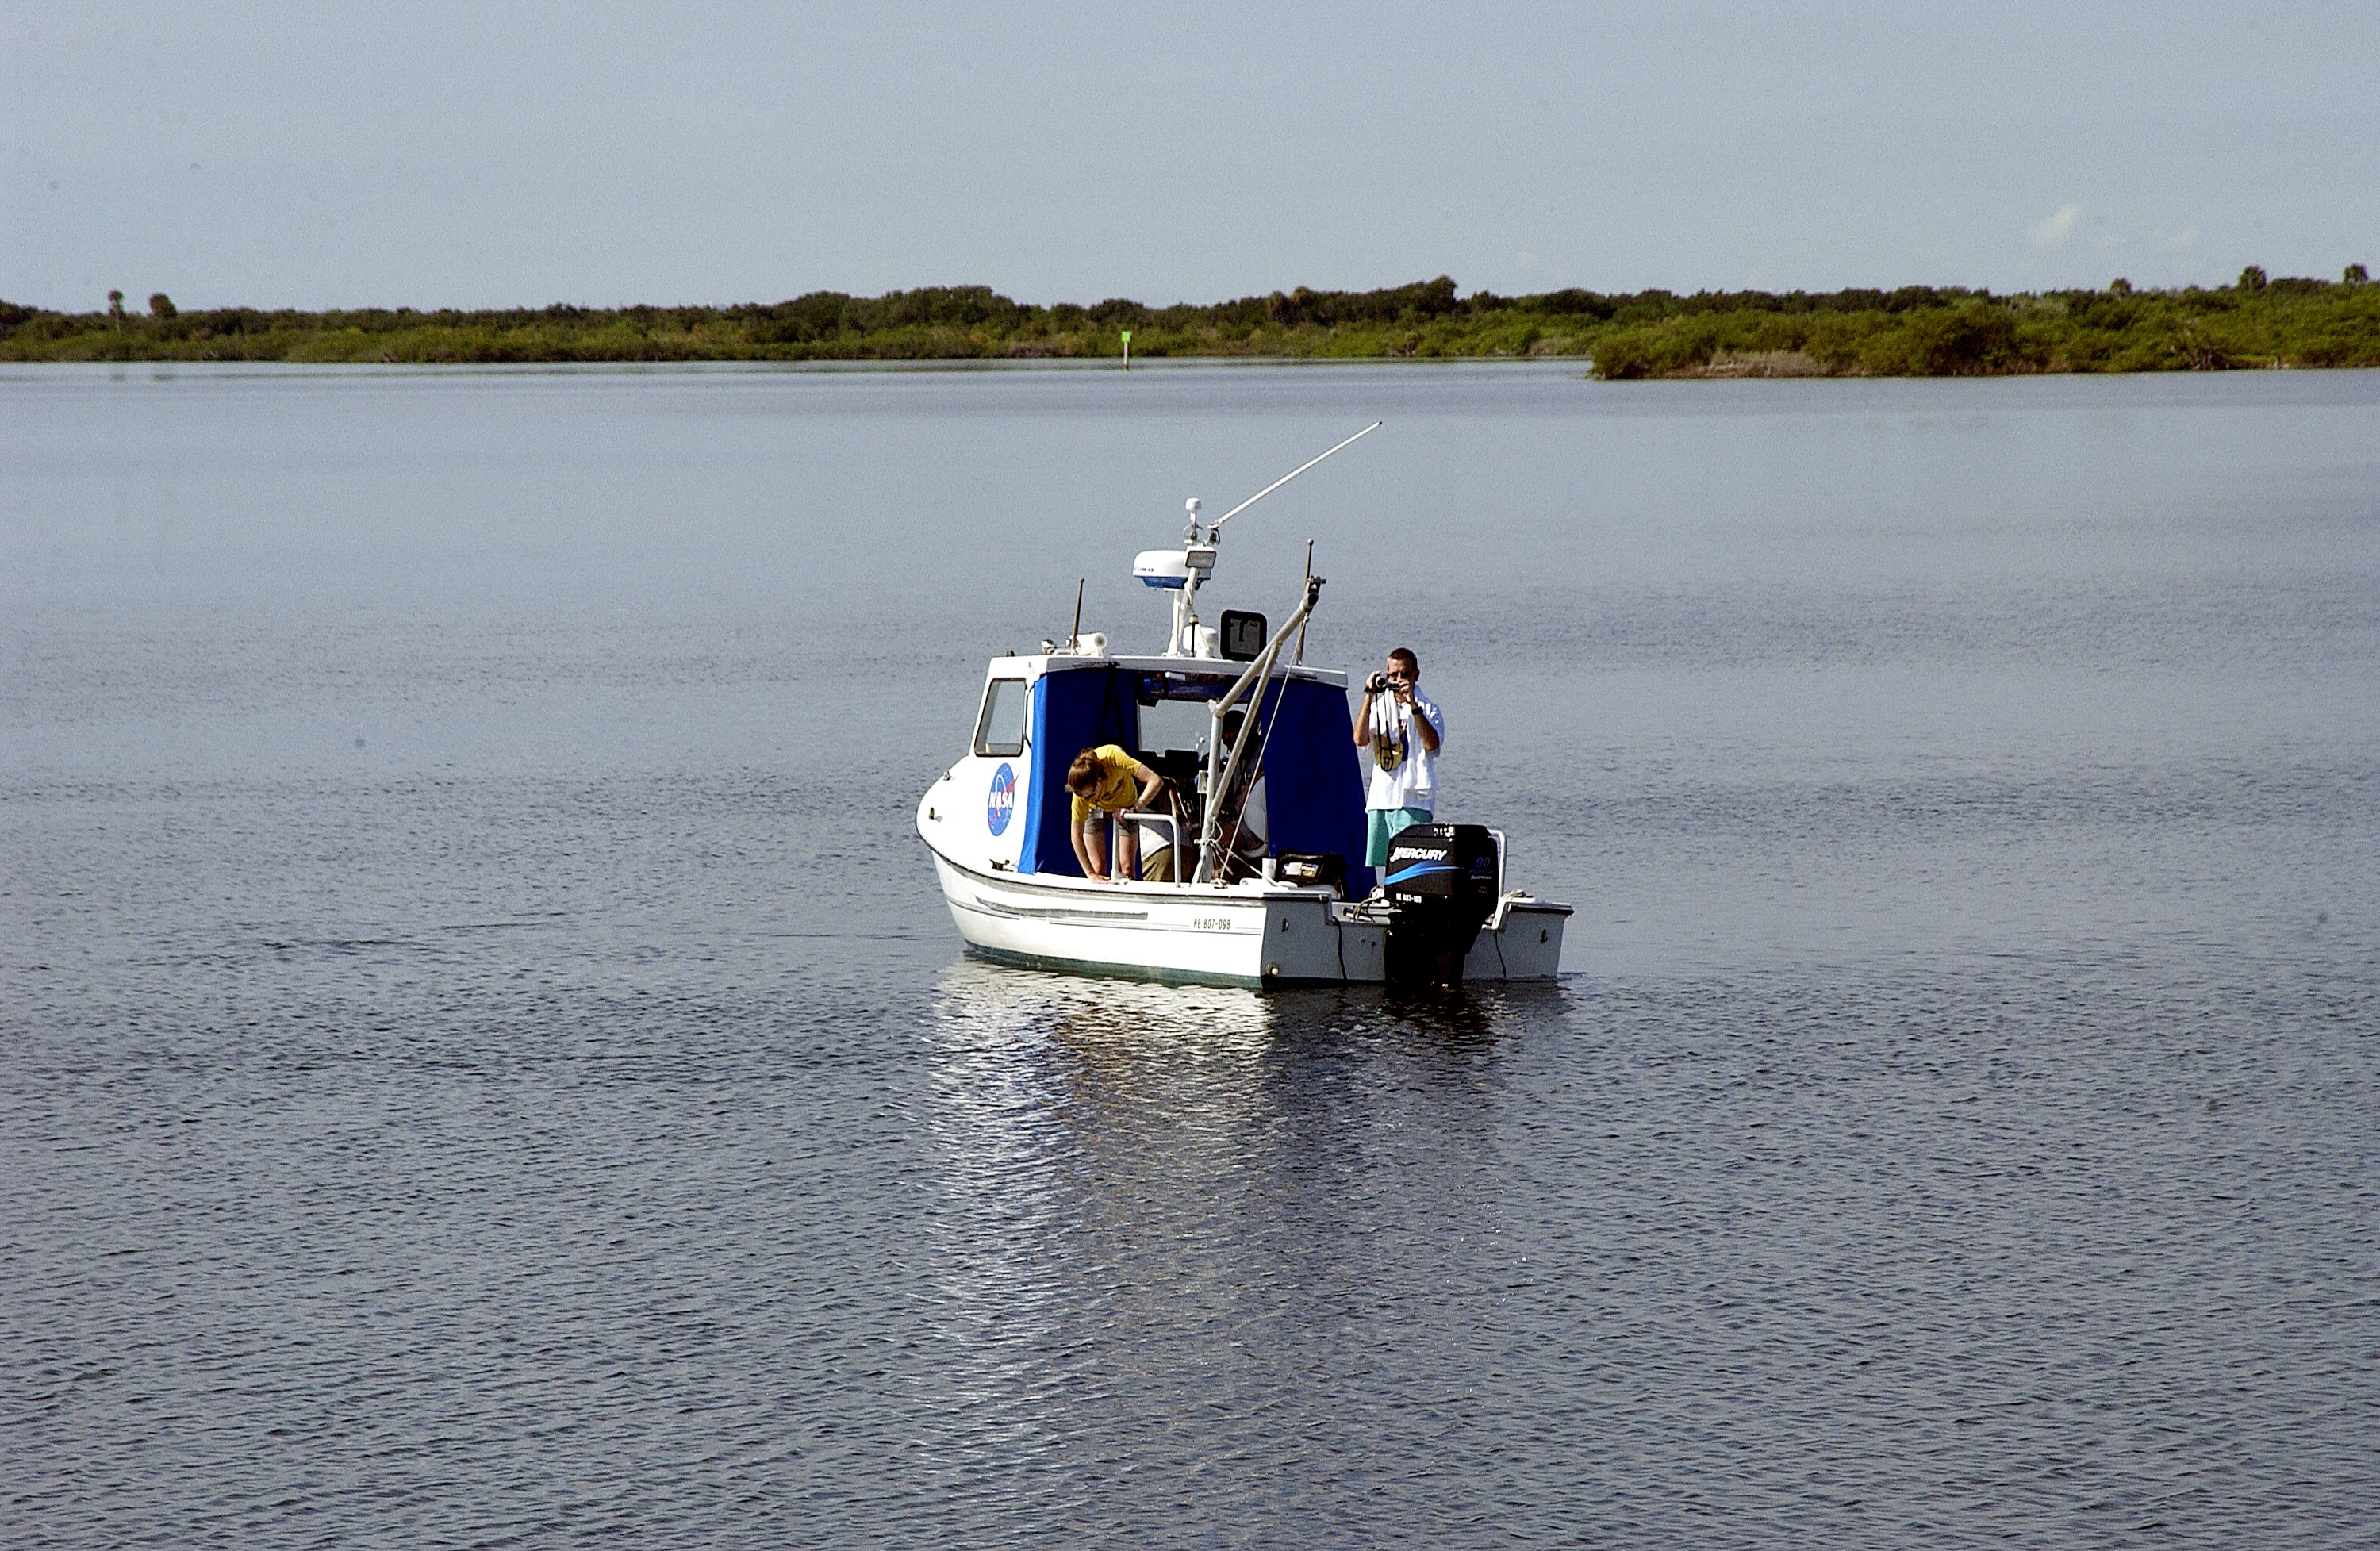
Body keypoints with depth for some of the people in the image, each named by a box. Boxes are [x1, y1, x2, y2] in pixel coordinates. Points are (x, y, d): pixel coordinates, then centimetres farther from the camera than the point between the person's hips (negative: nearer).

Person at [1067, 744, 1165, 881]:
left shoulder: (1113, 757, -41)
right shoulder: (1082, 792, -35)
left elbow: (1156, 781, -39)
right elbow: (1077, 834, -26)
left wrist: (1135, 808, -44)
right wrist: (1090, 874, -28)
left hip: (1125, 805, 0)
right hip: (1096, 810, 0)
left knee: (1127, 869, -6)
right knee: (1098, 869, -8)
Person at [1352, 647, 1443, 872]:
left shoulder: (1428, 710, 5)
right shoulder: (1379, 708, 16)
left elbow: (1431, 743, -14)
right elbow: (1360, 739, -1)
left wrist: (1413, 706, -19)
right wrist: (1369, 697, -6)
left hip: (1412, 802, -4)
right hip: (1379, 800, 4)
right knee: (1374, 868, 2)